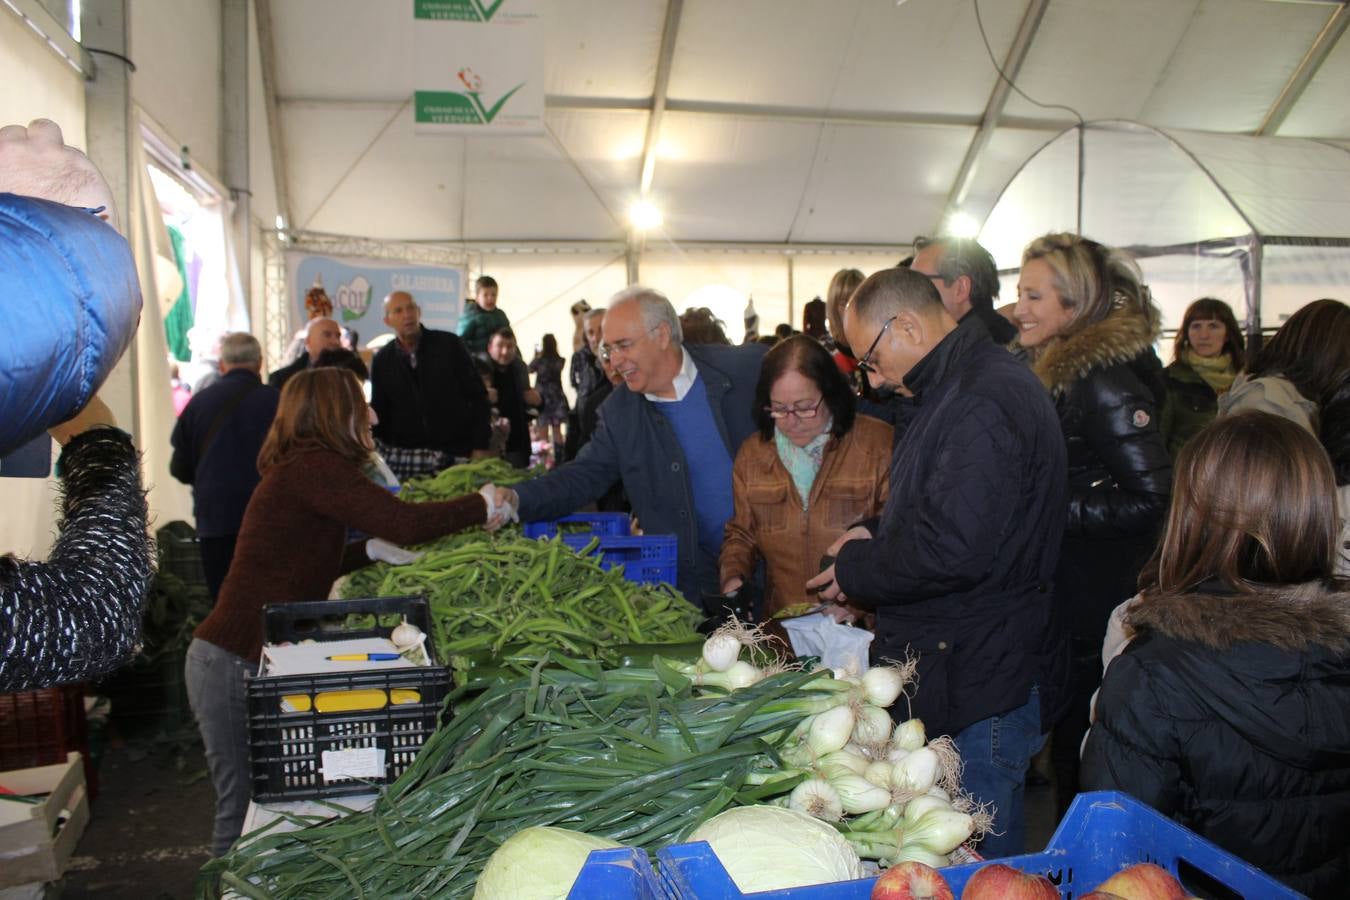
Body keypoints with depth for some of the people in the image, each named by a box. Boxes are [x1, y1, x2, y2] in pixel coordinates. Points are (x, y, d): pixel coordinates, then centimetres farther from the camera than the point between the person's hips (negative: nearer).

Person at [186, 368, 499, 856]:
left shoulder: (302, 468, 14)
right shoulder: (314, 468, -18)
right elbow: (403, 522, -26)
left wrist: (375, 549, 16)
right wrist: (483, 505, -13)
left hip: (248, 660, 10)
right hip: (235, 664, -10)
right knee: (243, 808, 0)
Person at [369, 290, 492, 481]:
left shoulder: (449, 344, 0)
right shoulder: (382, 360, 8)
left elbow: (476, 395, 1)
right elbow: (379, 412, 14)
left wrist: (480, 447, -4)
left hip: (455, 454, -2)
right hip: (403, 456, 2)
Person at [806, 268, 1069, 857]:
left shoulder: (984, 401, -22)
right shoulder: (958, 386, 13)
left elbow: (955, 548, -29)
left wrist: (856, 569, -13)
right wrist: (876, 532, 8)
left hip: (981, 686, -10)